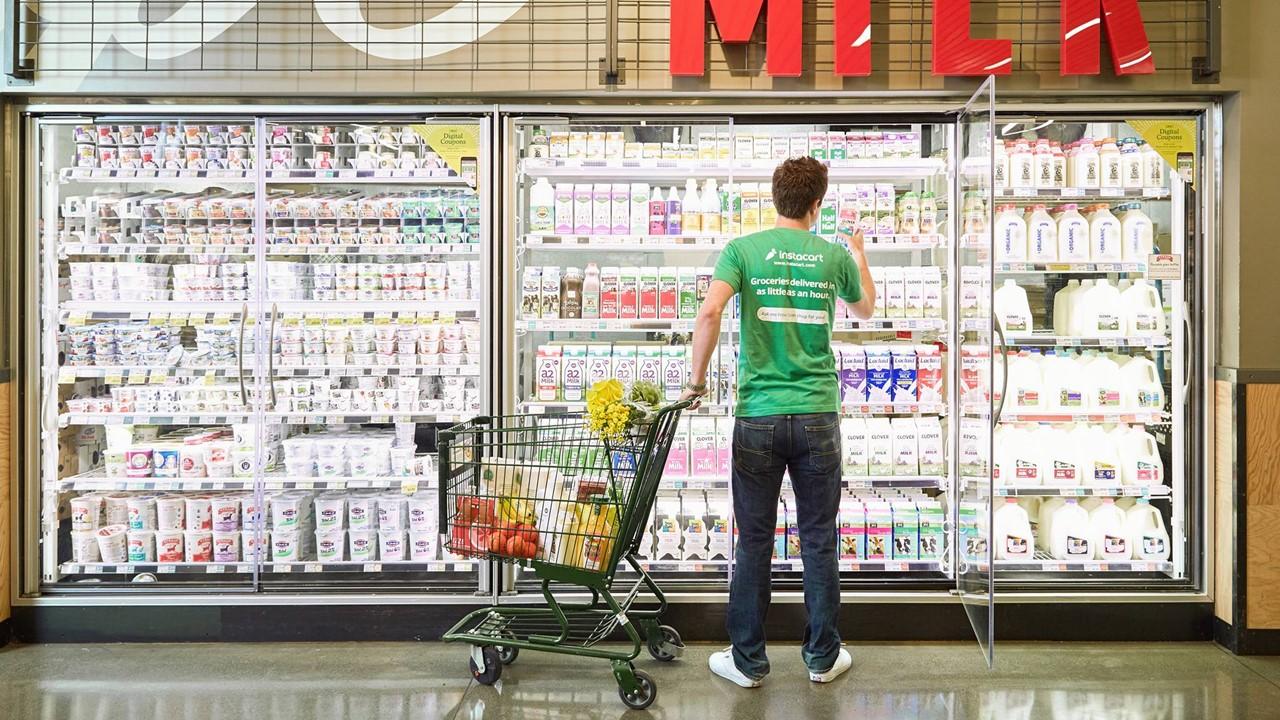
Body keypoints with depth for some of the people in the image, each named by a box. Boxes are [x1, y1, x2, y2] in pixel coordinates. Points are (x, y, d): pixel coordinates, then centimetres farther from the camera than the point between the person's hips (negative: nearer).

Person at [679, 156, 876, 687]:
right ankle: (822, 658, 24)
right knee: (819, 542, 12)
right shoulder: (834, 255, 5)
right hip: (818, 417, 1)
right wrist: (858, 252, 41)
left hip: (759, 418, -1)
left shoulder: (744, 249, -2)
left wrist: (697, 379, -5)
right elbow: (864, 310, 25)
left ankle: (748, 662, 19)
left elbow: (709, 312, -18)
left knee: (754, 543, 8)